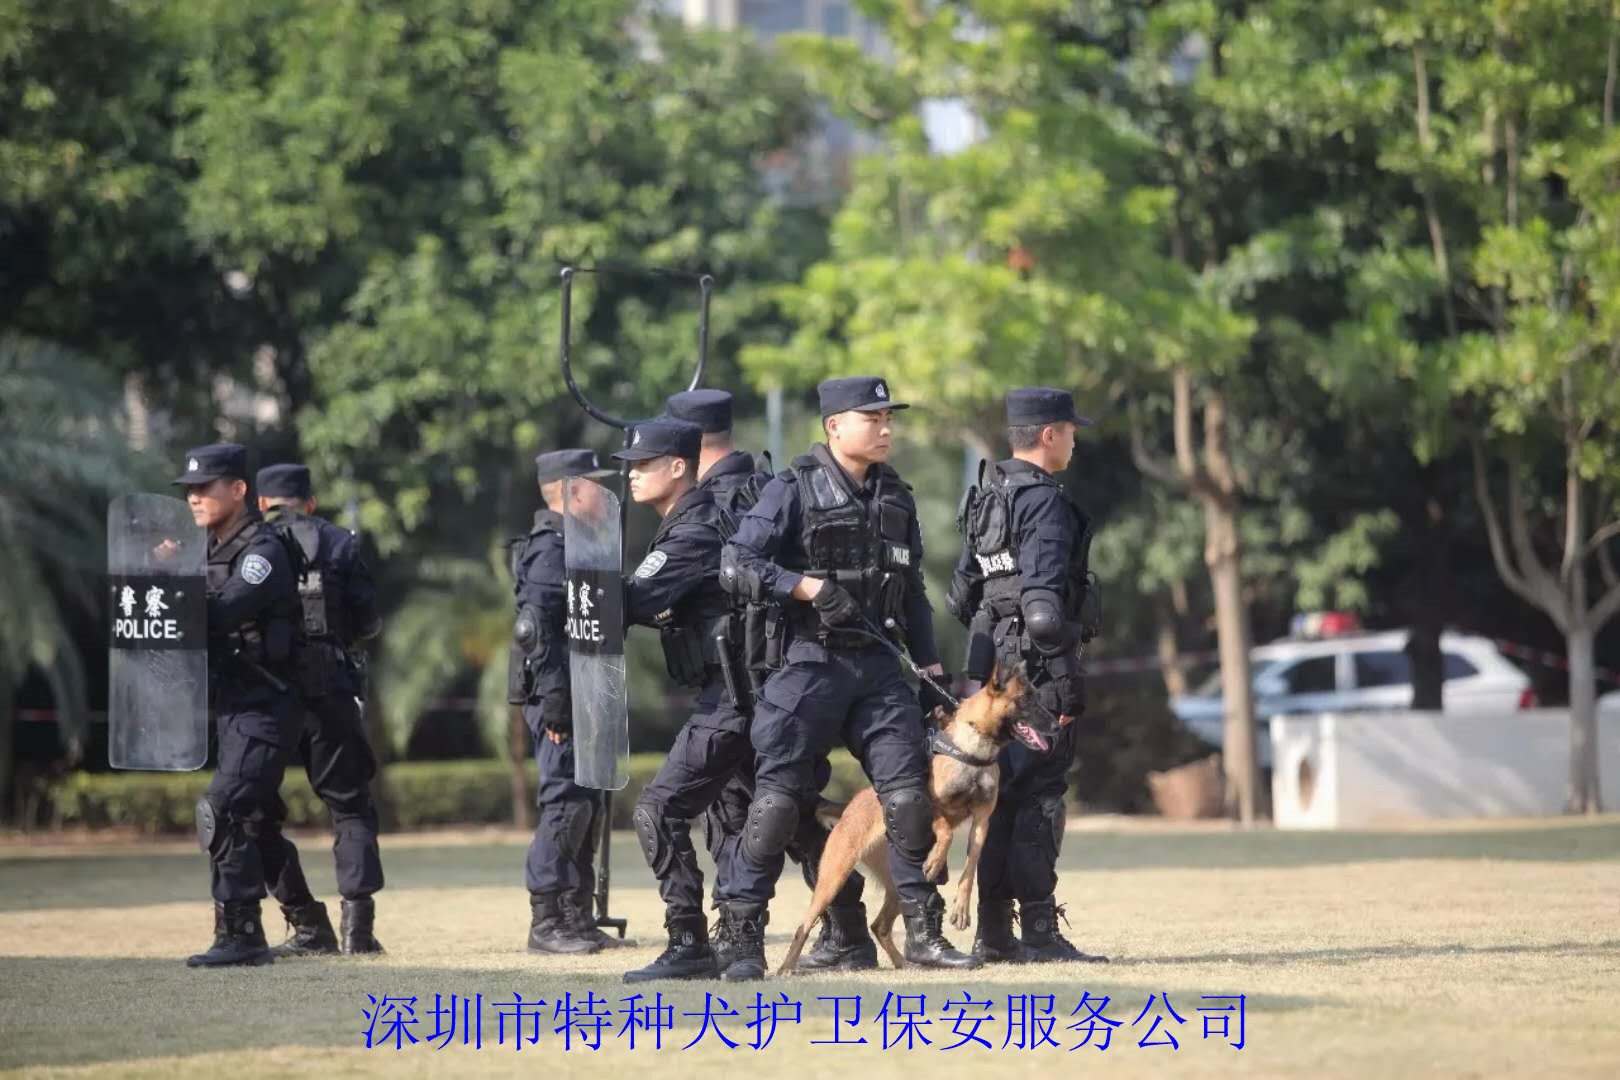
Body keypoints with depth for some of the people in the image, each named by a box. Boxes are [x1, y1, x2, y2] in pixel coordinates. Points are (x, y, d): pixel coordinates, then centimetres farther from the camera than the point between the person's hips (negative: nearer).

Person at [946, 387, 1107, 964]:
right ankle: (1038, 932, -10)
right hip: (1034, 667, -9)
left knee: (1002, 792, 11)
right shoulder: (1045, 501, -12)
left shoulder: (986, 498, 17)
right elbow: (1042, 599, -20)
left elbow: (963, 592, 22)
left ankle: (993, 932, 13)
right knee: (1040, 794, -8)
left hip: (990, 664, 9)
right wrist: (1064, 680, -20)